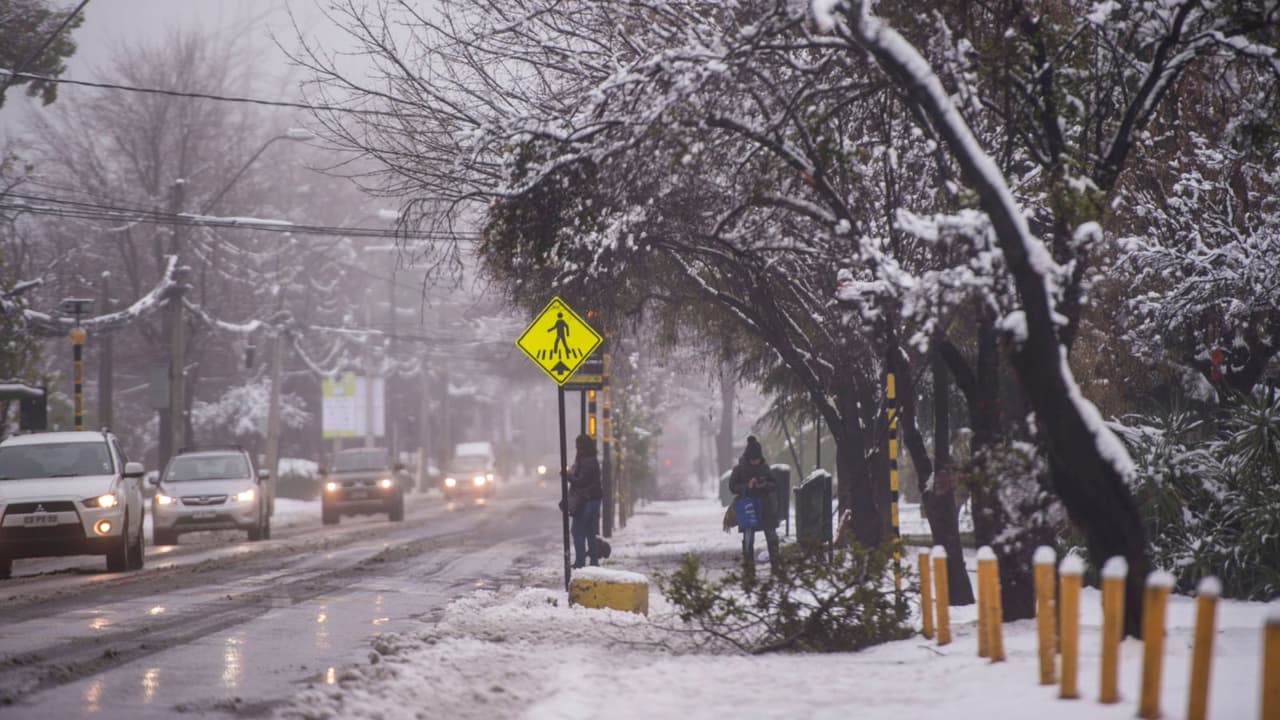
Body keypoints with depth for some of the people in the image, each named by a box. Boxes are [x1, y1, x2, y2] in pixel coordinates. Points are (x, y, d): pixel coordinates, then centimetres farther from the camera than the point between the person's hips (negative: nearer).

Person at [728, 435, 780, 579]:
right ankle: (748, 569, -1)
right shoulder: (739, 469, -4)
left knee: (772, 537, 9)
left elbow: (775, 485, 7)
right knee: (748, 539, -5)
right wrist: (747, 486, -20)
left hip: (766, 509, 3)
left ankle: (775, 566, 22)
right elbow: (732, 487, -4)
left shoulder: (765, 468, 3)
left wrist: (766, 485, -15)